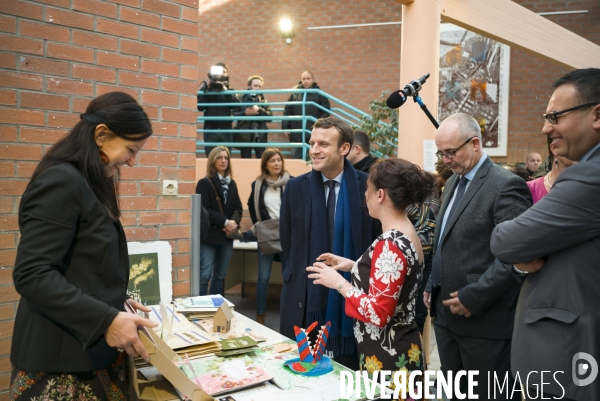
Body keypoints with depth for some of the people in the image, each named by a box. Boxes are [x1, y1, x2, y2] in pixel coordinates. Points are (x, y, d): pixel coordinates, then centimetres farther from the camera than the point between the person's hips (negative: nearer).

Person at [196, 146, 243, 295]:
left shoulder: (232, 184, 13)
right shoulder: (204, 183, -6)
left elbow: (238, 207, 9)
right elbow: (204, 210, -13)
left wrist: (234, 222, -11)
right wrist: (225, 222, -18)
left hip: (227, 236, 6)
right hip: (209, 236, -6)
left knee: (220, 276, 11)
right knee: (204, 276, -6)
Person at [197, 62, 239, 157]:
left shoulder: (230, 90, 11)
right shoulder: (206, 88, 6)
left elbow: (236, 106, -7)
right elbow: (200, 107, -5)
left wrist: (225, 90, -15)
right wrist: (206, 90, -11)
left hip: (226, 129, 1)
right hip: (210, 128, -1)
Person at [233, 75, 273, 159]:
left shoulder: (263, 100, 11)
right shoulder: (241, 99, 4)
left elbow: (270, 117, 0)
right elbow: (235, 114, -4)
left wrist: (259, 110, -13)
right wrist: (245, 113, -19)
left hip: (260, 136, 1)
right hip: (244, 135, -1)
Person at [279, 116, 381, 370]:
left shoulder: (367, 186, -5)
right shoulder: (296, 187, 1)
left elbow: (378, 240, 0)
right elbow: (286, 241, 9)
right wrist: (299, 276, 5)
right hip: (305, 296, 2)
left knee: (349, 370, 11)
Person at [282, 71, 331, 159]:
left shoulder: (319, 94, 2)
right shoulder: (295, 93, 8)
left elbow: (326, 111, 0)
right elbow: (287, 112, 8)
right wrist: (285, 127, 2)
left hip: (314, 132, -2)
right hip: (296, 133, 2)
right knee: (296, 157, 9)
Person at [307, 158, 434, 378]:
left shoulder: (390, 245, -24)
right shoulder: (407, 235, 6)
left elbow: (378, 313, -26)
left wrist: (339, 282, -16)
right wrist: (354, 266, 10)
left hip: (387, 357, -9)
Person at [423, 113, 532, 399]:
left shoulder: (506, 185, -15)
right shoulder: (454, 181, 12)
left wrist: (473, 297, -20)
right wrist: (432, 286, 12)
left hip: (484, 320, -8)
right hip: (447, 314, 8)